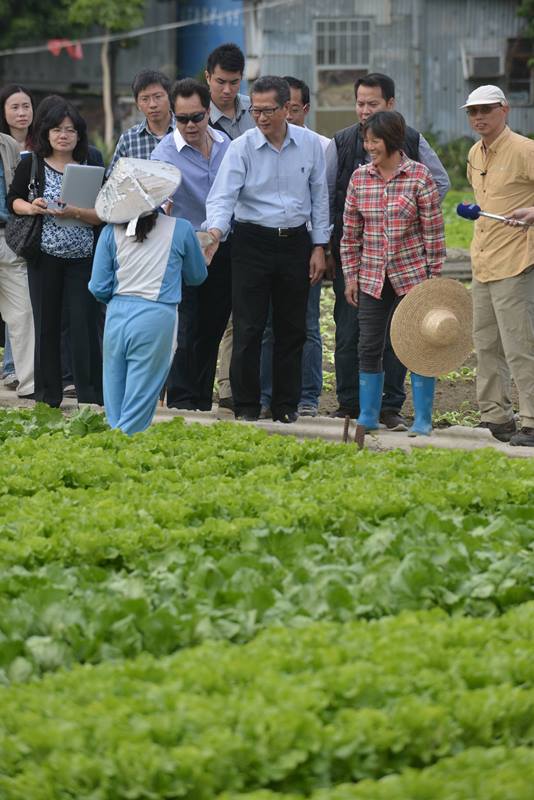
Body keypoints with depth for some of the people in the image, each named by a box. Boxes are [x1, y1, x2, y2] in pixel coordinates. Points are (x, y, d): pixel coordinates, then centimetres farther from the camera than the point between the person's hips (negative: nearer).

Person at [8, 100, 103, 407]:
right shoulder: (32, 165, 4)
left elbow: (102, 214, -2)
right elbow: (13, 199, 11)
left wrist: (74, 213, -19)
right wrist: (31, 207, -10)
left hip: (82, 257, -1)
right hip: (45, 255, 1)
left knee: (84, 322, -5)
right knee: (46, 323, 6)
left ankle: (91, 393, 0)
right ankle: (48, 393, 14)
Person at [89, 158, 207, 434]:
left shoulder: (110, 233, 3)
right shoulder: (180, 230, -1)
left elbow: (99, 288, 3)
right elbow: (197, 277, 14)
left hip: (117, 317, 2)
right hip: (155, 319, -2)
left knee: (114, 408, 12)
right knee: (135, 416, 0)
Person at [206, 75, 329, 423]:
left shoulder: (310, 144, 2)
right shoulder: (242, 147, -7)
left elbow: (319, 197, 9)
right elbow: (223, 196, -13)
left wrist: (319, 247, 5)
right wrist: (215, 232, -32)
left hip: (295, 241, 3)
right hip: (253, 241, -2)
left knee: (292, 329, 7)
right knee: (249, 328, -4)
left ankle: (287, 406, 16)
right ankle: (246, 406, 4)